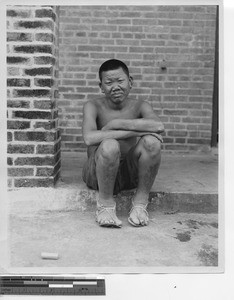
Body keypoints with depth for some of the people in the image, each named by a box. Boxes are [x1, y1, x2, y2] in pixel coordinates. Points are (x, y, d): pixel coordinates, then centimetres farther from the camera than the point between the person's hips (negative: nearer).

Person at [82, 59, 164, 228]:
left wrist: (117, 123, -24)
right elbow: (89, 138, -29)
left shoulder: (139, 106, -1)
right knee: (109, 145, -34)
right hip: (98, 175, -2)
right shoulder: (94, 106, -7)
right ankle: (105, 205, -11)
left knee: (152, 140, -24)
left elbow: (159, 126, -25)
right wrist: (135, 131, -29)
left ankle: (140, 203, -8)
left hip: (130, 174, 2)